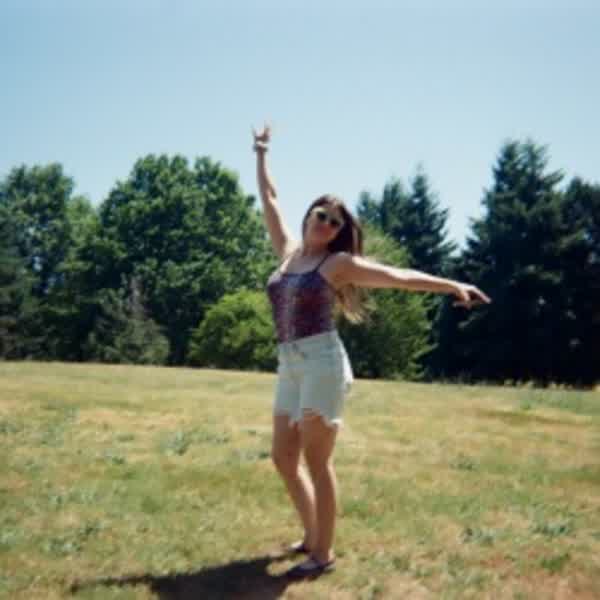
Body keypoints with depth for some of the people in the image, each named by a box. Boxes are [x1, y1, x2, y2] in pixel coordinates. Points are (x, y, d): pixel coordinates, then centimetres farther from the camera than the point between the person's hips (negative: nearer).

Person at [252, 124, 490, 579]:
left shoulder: (339, 263, 0)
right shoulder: (289, 250, 15)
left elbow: (398, 276, -5)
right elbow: (269, 200, 26)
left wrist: (454, 286, -11)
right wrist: (262, 156, 33)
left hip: (321, 361, -7)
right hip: (288, 367, 7)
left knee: (316, 460, -4)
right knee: (284, 457, 10)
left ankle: (324, 553, 8)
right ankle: (312, 534, 28)